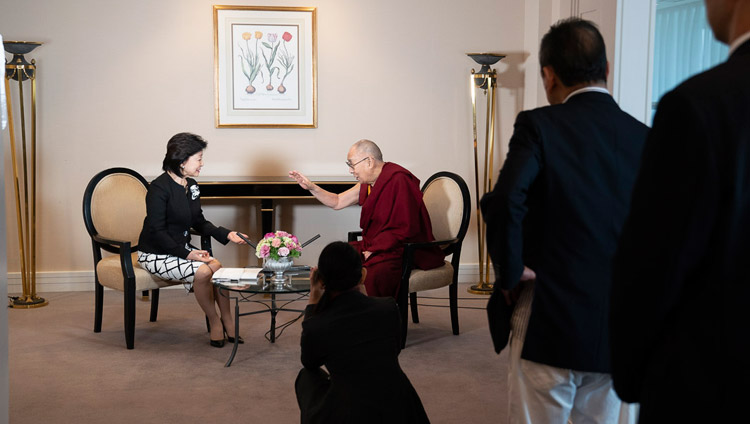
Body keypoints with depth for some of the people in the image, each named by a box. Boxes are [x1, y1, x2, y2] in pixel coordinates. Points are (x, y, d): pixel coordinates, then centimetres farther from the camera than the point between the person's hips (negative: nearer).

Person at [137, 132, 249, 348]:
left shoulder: (191, 185, 6)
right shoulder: (159, 188, -18)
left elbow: (199, 223, 13)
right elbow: (157, 232, -20)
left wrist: (227, 234, -2)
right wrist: (187, 254, -25)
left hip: (182, 248, 7)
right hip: (155, 254, -7)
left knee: (217, 266, -19)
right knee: (202, 271, -28)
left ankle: (227, 320, -5)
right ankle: (214, 322, -8)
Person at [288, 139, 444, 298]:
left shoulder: (399, 180, -17)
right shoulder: (368, 183, 10)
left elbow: (404, 230, -20)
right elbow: (337, 202, 20)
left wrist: (372, 251, -19)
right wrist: (311, 187, 7)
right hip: (375, 246, 9)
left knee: (374, 272, -36)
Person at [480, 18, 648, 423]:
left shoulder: (539, 125, -9)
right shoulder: (643, 137, 4)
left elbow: (504, 202, -25)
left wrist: (509, 271, -11)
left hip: (552, 325, -4)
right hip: (621, 331, 5)